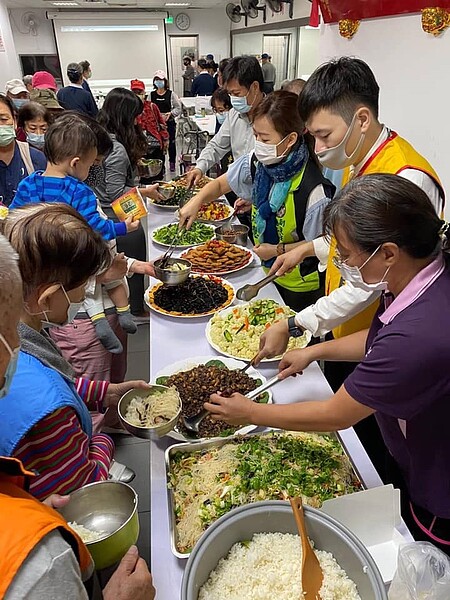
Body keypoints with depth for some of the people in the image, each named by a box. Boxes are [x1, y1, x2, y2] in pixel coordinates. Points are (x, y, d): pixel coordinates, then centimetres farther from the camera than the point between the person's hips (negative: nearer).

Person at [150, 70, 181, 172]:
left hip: (169, 123, -1)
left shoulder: (171, 94, 0)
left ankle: (172, 163, 21)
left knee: (171, 143, 6)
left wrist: (170, 113, -15)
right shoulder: (152, 95, 5)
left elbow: (178, 108, 0)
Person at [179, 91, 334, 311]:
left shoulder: (313, 189, -30)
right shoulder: (257, 163, -11)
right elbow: (220, 184, 5)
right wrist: (197, 201, -13)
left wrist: (279, 250, -19)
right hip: (267, 273, 6)